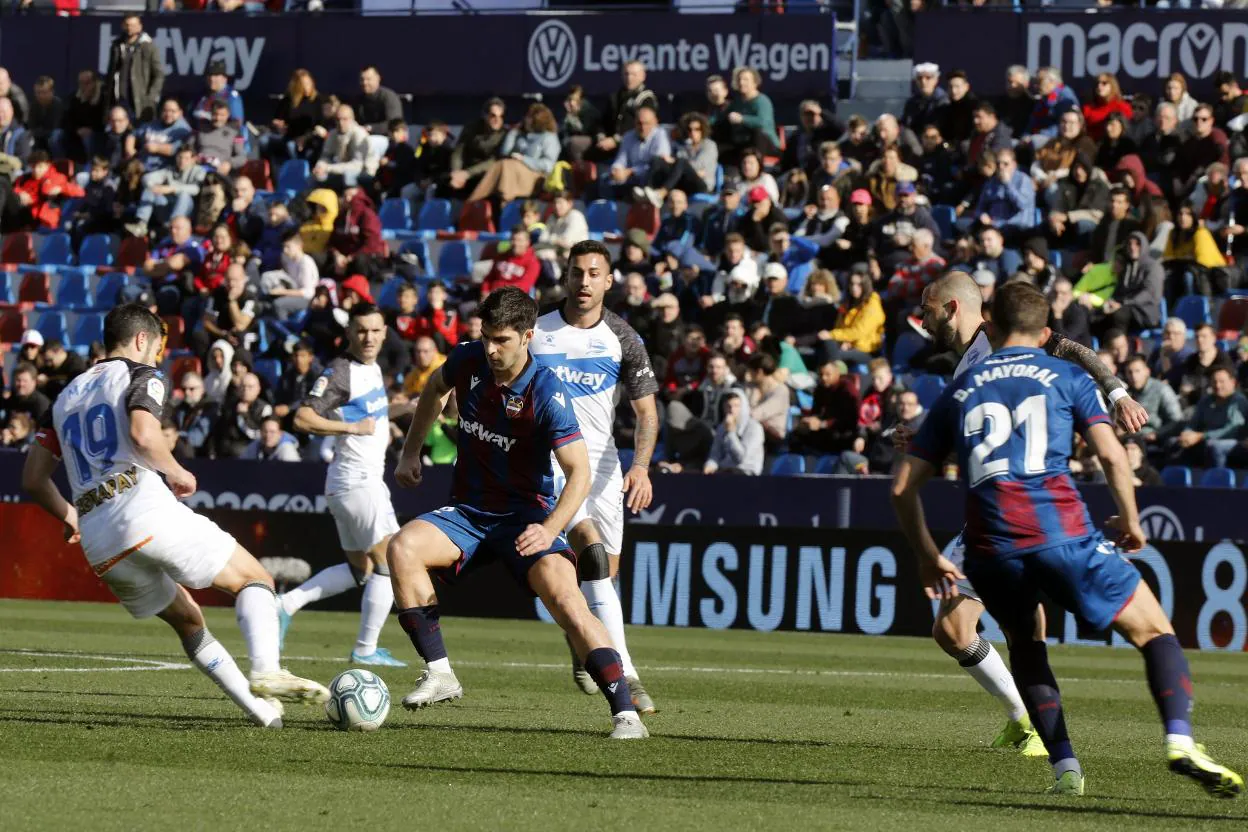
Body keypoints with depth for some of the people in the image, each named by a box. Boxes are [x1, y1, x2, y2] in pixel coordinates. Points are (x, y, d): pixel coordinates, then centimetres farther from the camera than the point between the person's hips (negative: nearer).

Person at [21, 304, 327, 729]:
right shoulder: (142, 376, 7)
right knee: (254, 579, 4)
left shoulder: (67, 395, 26)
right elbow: (142, 434, -15)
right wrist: (178, 473, 2)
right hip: (145, 508, -6)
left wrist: (70, 517, 36)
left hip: (97, 541, 6)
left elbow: (33, 479, 22)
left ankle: (261, 709, 13)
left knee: (187, 619, 20)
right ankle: (266, 670, -22)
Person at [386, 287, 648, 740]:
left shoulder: (547, 393, -20)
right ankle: (439, 673, -15)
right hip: (467, 511, 4)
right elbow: (436, 388, 21)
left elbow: (578, 472, -20)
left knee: (565, 596, -28)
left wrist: (550, 530, -33)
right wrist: (411, 451, 18)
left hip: (525, 515, -4)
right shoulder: (468, 361, -5)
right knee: (403, 547, -25)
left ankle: (625, 713, -25)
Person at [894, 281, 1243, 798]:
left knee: (1026, 647, 28)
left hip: (990, 548, 3)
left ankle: (1064, 766, 13)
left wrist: (929, 558, 30)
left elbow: (904, 487, 20)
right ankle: (1180, 741, -16)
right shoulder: (1066, 377, 15)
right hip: (1061, 533, -3)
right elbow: (1112, 455, 1)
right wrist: (1130, 522, 16)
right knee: (1155, 632, 7)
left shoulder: (959, 391, 22)